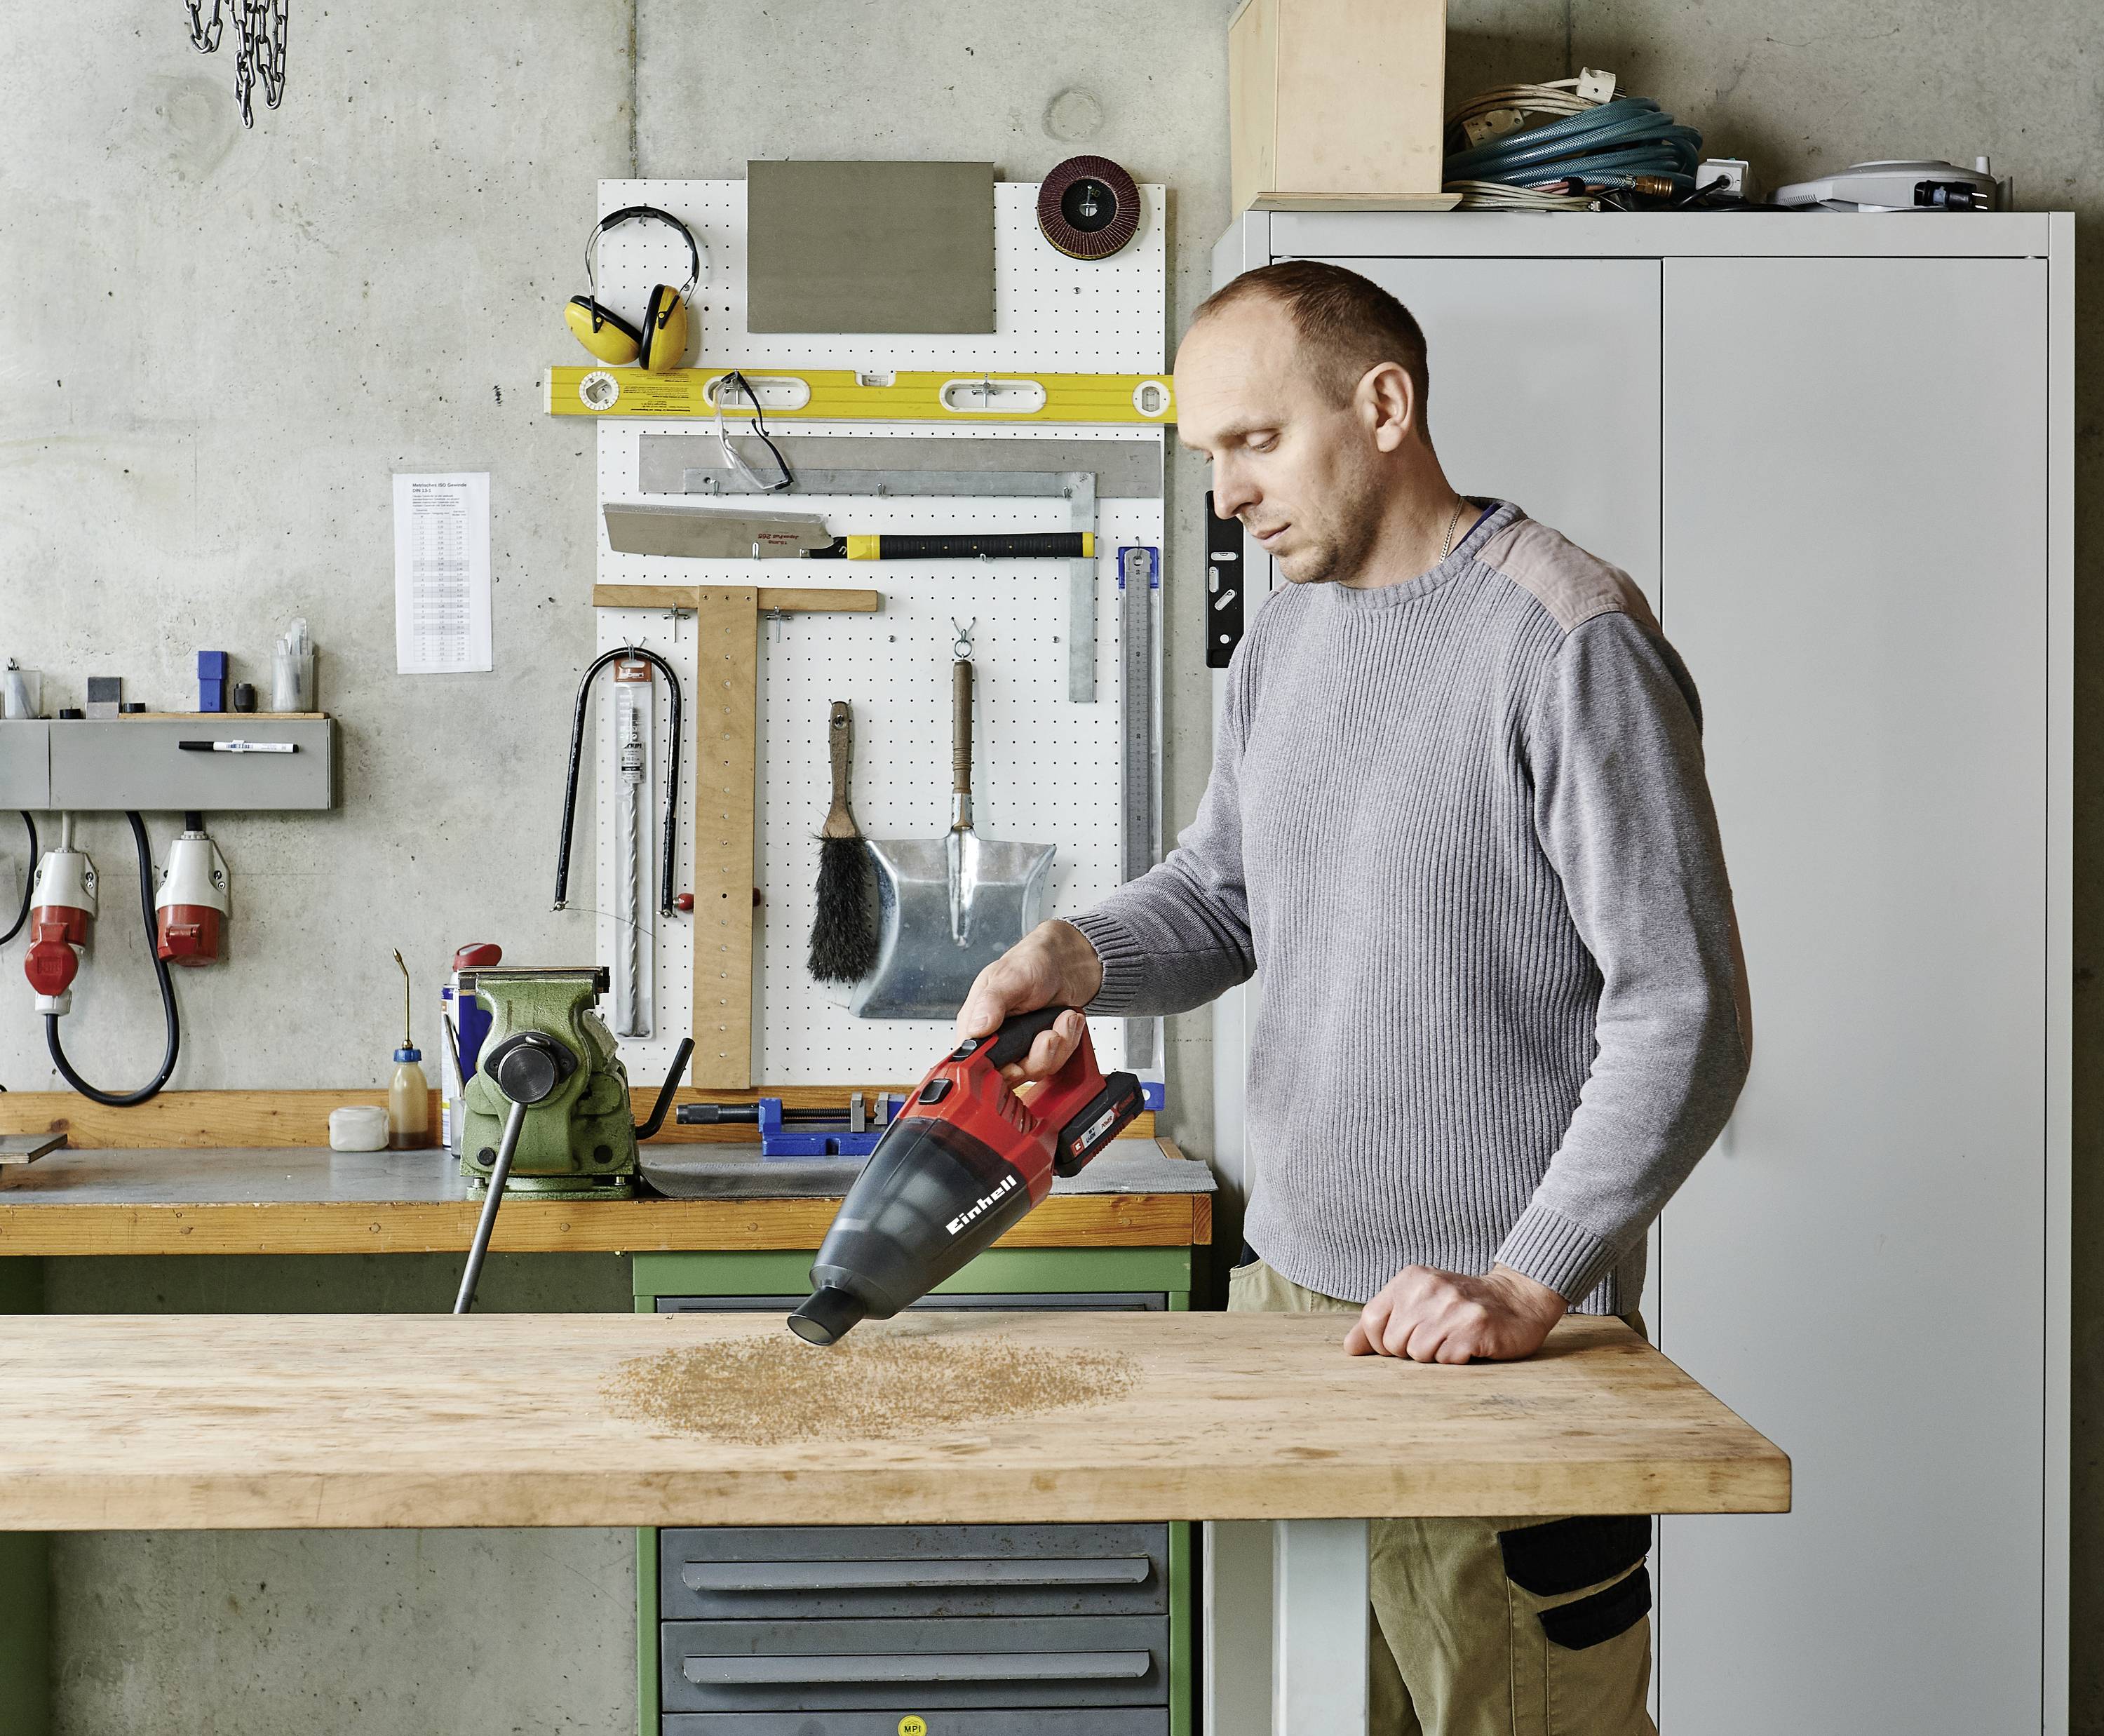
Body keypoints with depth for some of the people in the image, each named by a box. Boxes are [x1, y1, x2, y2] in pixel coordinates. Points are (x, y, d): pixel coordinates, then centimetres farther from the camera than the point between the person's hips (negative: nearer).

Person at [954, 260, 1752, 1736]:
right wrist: (1081, 957, -1)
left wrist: (1530, 1285, -20)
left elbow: (1685, 1014, -17)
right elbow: (1221, 894, 20)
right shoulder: (1288, 635, 12)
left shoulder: (1569, 643, -14)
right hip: (1289, 1283, 8)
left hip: (1492, 1328, -7)